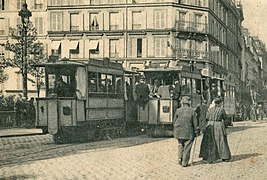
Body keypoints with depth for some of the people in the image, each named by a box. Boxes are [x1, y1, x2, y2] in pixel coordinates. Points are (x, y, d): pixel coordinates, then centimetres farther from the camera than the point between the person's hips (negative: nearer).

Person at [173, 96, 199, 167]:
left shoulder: (178, 110, -1)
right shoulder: (192, 111, -6)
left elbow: (174, 121, 5)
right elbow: (195, 123, -3)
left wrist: (175, 131, 16)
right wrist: (196, 132, 6)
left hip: (179, 132, 2)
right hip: (188, 132, -2)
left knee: (180, 145, 20)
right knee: (187, 147, 4)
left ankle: (180, 158, 8)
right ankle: (184, 162, 5)